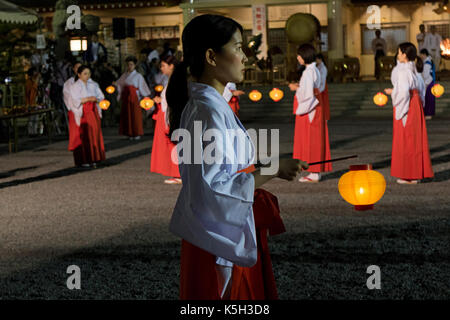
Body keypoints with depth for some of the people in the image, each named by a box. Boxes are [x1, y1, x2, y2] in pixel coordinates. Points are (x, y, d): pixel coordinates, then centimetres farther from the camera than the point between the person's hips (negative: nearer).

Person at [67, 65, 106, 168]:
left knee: (94, 135, 1)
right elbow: (74, 101, -13)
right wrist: (88, 99, -21)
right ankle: (82, 161, -3)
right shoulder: (74, 86, -2)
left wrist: (95, 99, -12)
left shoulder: (93, 85, 12)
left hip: (93, 112, 5)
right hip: (81, 113, -5)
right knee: (82, 135, -6)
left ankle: (92, 159, 6)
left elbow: (101, 97, 9)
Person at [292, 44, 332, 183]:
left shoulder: (309, 72, -18)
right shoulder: (315, 70, 12)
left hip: (309, 109, -10)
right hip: (314, 108, 10)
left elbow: (308, 94, -23)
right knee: (315, 140, 12)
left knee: (310, 140, -5)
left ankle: (314, 175, -1)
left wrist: (296, 88, -9)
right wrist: (298, 87, 10)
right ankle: (316, 172, 16)